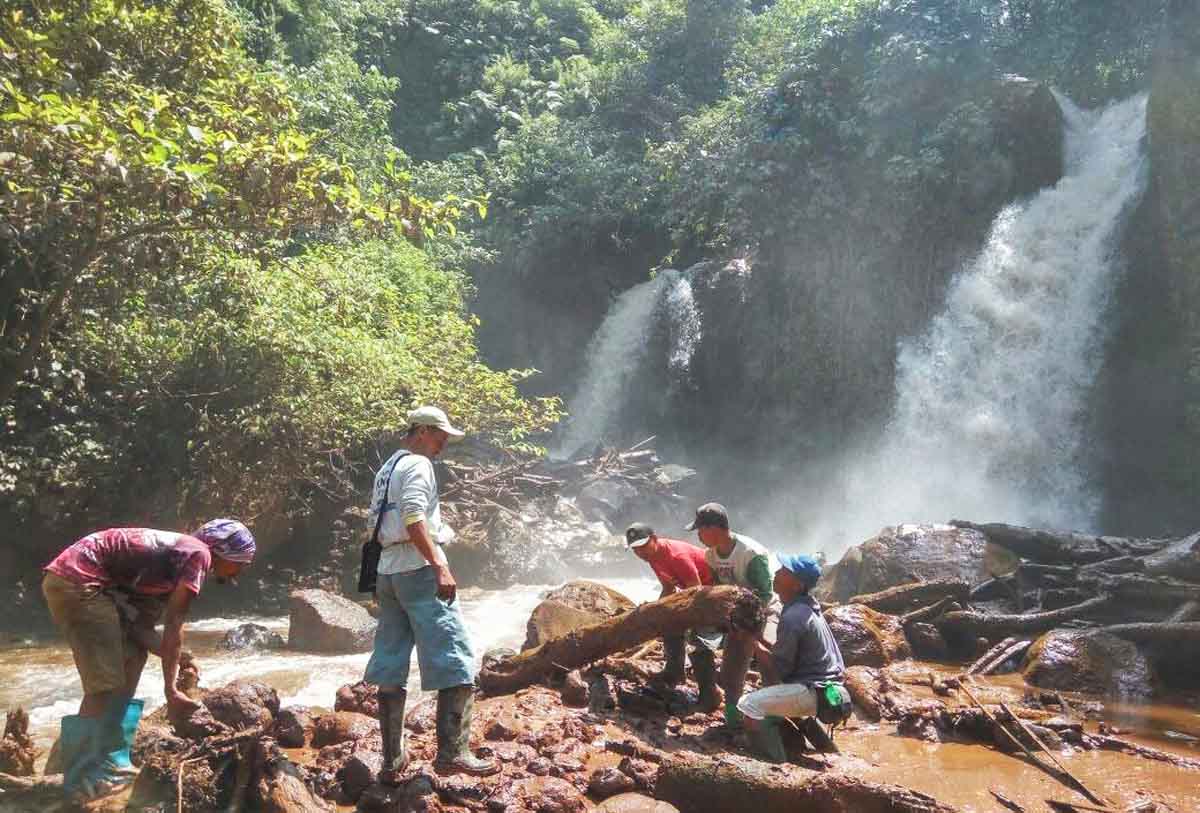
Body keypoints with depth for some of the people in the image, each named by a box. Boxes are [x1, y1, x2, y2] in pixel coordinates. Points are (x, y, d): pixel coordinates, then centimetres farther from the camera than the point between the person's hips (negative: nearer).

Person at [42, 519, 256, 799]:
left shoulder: (175, 562, 20)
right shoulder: (198, 554, -8)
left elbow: (141, 626, 15)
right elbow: (174, 626, -11)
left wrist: (176, 660, 5)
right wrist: (171, 689, -6)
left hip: (77, 579, 10)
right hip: (77, 579, -10)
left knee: (133, 656, 14)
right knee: (106, 682, -7)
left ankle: (112, 764, 19)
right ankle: (82, 780, 2)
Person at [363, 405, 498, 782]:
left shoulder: (387, 468, 21)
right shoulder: (418, 465, -8)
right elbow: (413, 518, -22)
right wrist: (440, 566, -28)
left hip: (387, 571, 10)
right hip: (418, 569, -10)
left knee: (390, 667, 9)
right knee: (456, 662, -7)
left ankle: (392, 760, 15)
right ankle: (452, 753, -10)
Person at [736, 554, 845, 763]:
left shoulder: (792, 617, -22)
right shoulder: (806, 606, 8)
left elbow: (779, 669, -18)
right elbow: (787, 652, 15)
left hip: (816, 691, -10)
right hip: (828, 684, 10)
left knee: (750, 706, -16)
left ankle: (778, 764, -9)